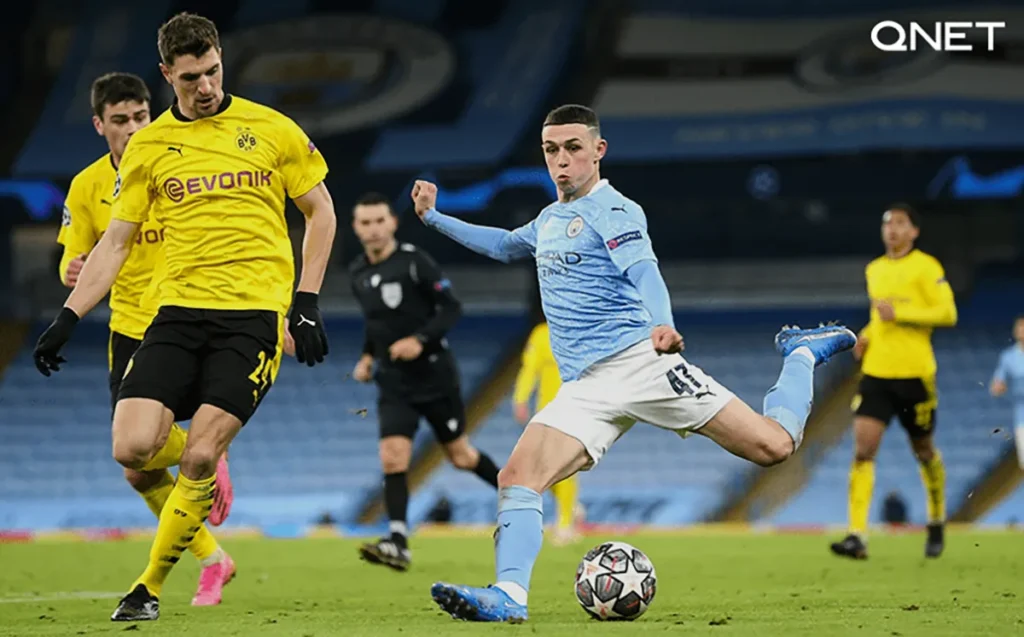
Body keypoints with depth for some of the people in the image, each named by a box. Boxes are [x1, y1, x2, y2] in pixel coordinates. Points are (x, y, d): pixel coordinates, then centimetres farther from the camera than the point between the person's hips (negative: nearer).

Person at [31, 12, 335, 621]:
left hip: (254, 313, -2)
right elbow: (116, 241, 13)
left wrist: (307, 302, 3)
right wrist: (68, 318, 5)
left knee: (200, 458, -13)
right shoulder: (148, 146, 8)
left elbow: (321, 212, 12)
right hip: (178, 311, 2)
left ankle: (151, 585, 5)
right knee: (133, 445, -15)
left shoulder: (271, 130, 3)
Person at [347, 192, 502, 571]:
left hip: (435, 376, -4)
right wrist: (368, 357, 8)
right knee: (392, 456, -14)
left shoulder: (414, 262, -12)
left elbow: (451, 308, -12)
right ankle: (398, 544, -16)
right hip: (394, 384, 4)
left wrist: (420, 340, -25)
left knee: (460, 456, 8)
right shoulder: (357, 274, 7)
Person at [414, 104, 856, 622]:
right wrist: (434, 217, 44)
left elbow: (645, 273, -21)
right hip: (584, 388, 7)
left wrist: (662, 325, -42)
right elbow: (503, 246, 45)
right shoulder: (549, 220, 22)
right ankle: (509, 596, -24)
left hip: (638, 361, -7)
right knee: (517, 478, -16)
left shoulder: (612, 211, -3)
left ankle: (801, 354, 16)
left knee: (772, 446, -12)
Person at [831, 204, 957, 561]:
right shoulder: (874, 270, 14)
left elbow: (947, 313, -13)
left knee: (924, 451, 11)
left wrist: (899, 313, -19)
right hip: (876, 371, 4)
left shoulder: (926, 267, -5)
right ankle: (857, 537, -18)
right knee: (862, 449, -12)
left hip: (914, 374, -4)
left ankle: (936, 523, 35)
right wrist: (867, 336, 8)